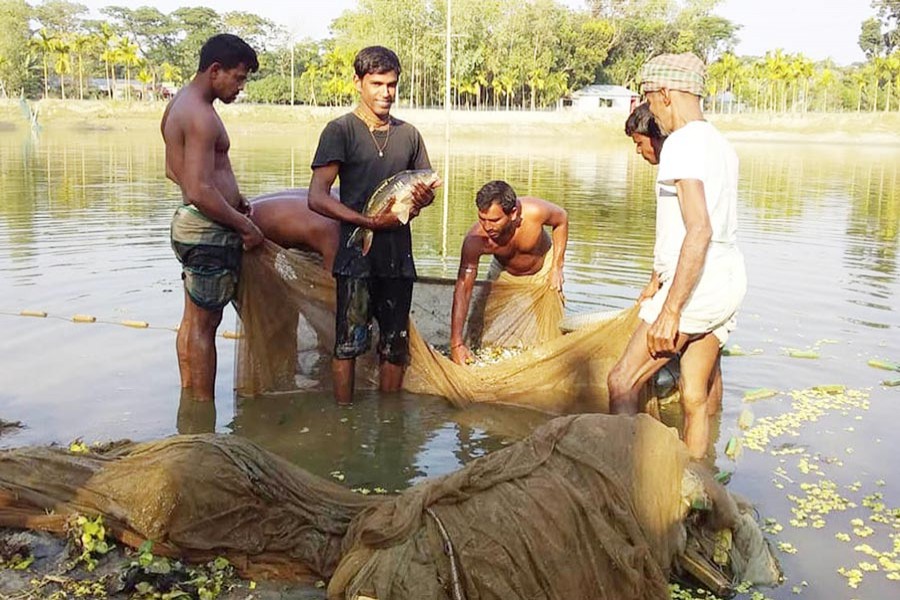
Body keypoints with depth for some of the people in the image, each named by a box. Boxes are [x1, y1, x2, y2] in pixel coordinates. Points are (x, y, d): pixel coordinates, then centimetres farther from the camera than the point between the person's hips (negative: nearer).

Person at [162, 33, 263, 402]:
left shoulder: (179, 104, 12)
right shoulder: (201, 116, -20)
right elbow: (199, 192, -26)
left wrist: (230, 197, 16)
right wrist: (245, 226, -16)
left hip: (190, 222, 10)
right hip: (210, 231, -10)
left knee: (193, 319, 17)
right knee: (204, 325, -2)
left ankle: (189, 399, 29)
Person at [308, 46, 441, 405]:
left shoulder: (408, 135, 13)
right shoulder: (341, 130, -2)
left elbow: (426, 187, 23)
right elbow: (317, 197, -10)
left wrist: (423, 198, -3)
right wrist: (369, 221, -19)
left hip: (399, 254, 5)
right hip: (356, 253, -5)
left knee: (396, 345, 10)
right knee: (349, 343, -3)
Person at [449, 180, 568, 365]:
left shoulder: (534, 211, -39)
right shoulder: (475, 239, -39)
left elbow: (561, 219, -14)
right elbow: (463, 289, -39)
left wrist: (557, 267, -17)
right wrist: (456, 344, -46)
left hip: (543, 268, 0)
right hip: (504, 272, 1)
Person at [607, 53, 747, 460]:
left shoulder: (683, 144, -14)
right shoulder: (720, 144, 15)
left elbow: (700, 230, -24)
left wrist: (671, 310, -25)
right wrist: (662, 277, 33)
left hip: (696, 286, -9)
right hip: (729, 279, 9)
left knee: (622, 384, -3)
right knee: (696, 397, 14)